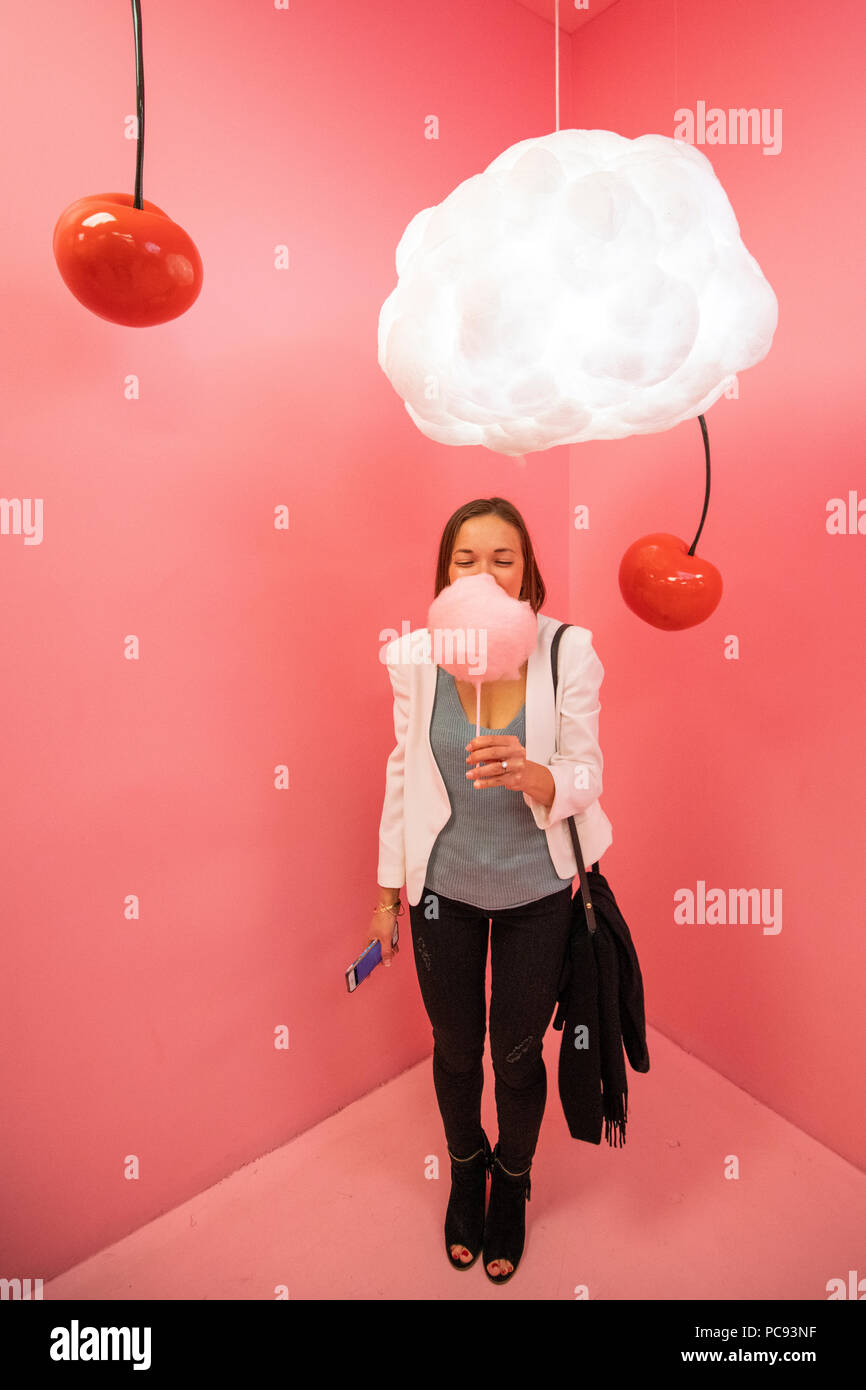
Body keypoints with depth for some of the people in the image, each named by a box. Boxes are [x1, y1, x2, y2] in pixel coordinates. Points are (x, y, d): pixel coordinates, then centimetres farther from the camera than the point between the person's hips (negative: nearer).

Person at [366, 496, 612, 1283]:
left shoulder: (568, 652, -16)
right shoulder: (416, 656, -12)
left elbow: (586, 777, -11)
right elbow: (404, 773, -2)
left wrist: (529, 772, -35)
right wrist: (389, 889, 6)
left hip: (536, 890, 0)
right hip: (443, 886, 1)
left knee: (517, 1054, 19)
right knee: (455, 1049, 22)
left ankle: (511, 1182, 55)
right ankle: (465, 1167, 58)